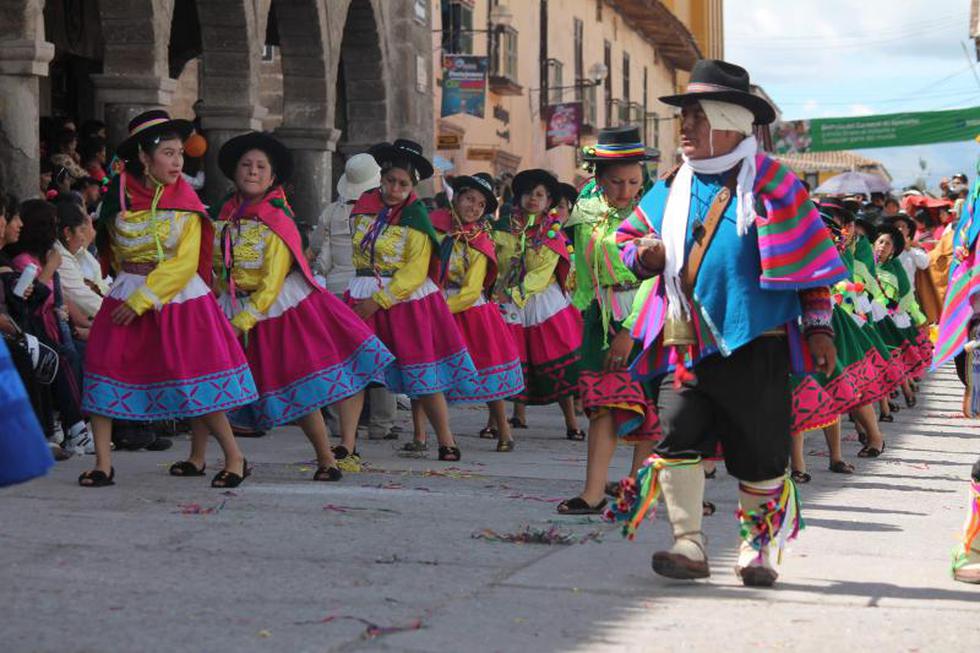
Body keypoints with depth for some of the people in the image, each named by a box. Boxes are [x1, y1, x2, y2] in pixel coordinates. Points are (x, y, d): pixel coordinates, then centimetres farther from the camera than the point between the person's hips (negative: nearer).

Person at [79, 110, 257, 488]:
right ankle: (103, 466, 2)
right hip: (126, 295, 3)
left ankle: (234, 458, 4)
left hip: (179, 297, -2)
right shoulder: (120, 195, 0)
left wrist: (142, 300, -16)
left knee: (194, 380, -7)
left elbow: (184, 262, -11)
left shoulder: (185, 200, -4)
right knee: (104, 373, -5)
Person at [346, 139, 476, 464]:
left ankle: (446, 441, 11)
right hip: (363, 296, 4)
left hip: (407, 297, -4)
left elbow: (414, 271, -14)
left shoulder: (415, 217, -9)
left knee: (423, 374, 0)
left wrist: (379, 300, -18)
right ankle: (347, 443, -4)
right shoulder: (364, 206, 5)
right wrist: (366, 296, 15)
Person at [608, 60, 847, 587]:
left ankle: (756, 550, 18)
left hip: (756, 345, -4)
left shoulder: (769, 183, -3)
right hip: (691, 346, 4)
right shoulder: (673, 188, 11)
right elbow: (628, 236, 22)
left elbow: (810, 259, -2)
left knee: (760, 453, 3)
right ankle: (689, 547, 1)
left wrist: (818, 327, -6)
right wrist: (643, 254, -2)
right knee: (678, 440, -7)